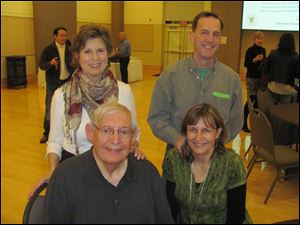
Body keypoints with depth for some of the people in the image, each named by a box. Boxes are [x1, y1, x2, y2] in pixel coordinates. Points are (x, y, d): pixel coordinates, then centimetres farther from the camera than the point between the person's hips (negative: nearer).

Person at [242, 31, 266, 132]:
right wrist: (255, 59, -24)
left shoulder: (263, 50, 11)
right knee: (251, 99, -7)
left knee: (257, 100, 7)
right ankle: (243, 123, 1)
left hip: (261, 77, 7)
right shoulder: (250, 50, -9)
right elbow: (245, 64, -12)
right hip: (252, 78, -6)